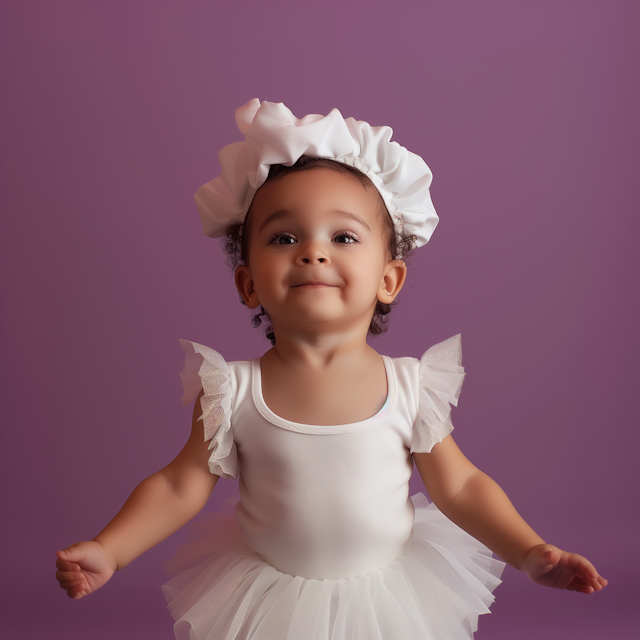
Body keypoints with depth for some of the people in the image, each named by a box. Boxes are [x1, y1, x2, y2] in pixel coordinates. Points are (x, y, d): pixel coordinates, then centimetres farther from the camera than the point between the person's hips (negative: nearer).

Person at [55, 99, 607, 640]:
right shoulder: (233, 392, -16)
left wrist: (530, 552, -13)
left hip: (386, 593, 1)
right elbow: (180, 486, -8)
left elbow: (459, 487, -4)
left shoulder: (411, 387, -14)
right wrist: (106, 550, -18)